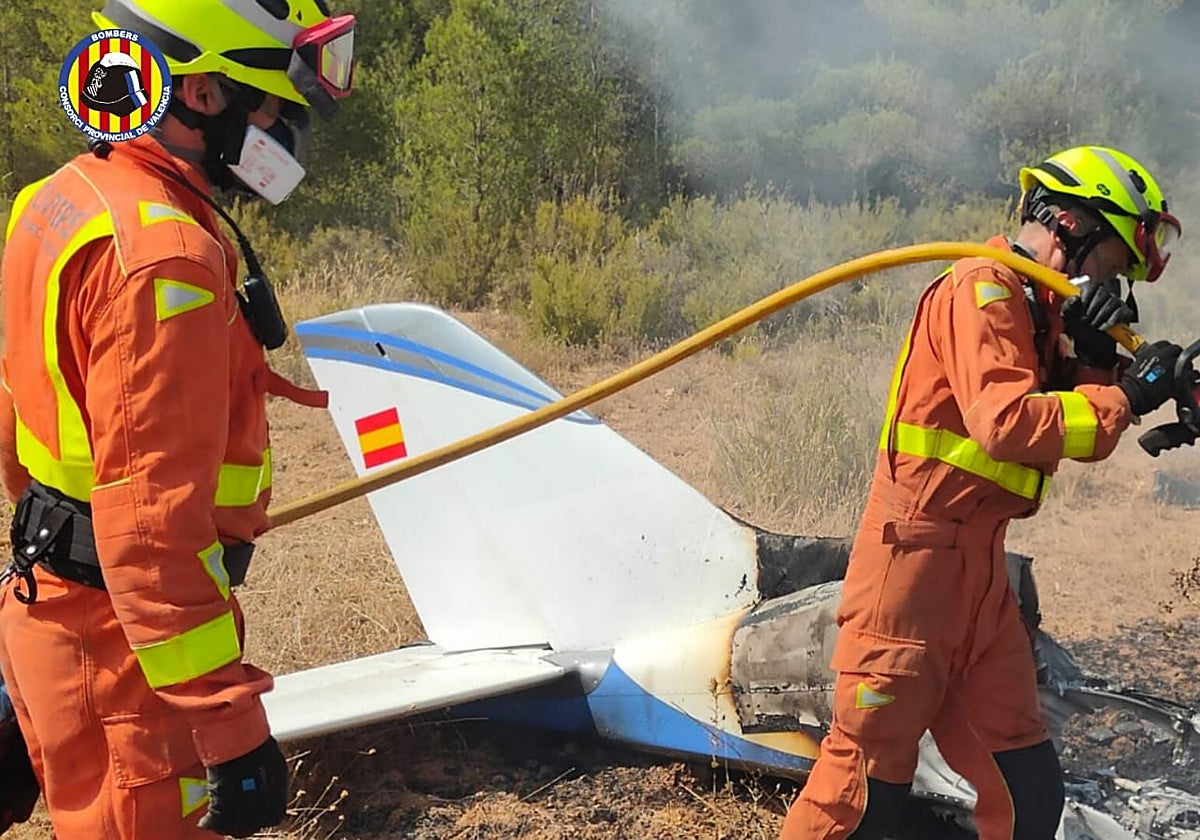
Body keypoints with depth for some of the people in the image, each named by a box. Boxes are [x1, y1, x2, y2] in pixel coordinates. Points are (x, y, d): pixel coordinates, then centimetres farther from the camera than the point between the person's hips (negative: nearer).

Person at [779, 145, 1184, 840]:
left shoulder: (1034, 305, 18)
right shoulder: (984, 286, -11)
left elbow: (1069, 430, 13)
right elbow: (1006, 421, -25)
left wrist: (1095, 360, -4)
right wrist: (1124, 398, -16)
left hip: (979, 564, 10)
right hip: (917, 556, -10)